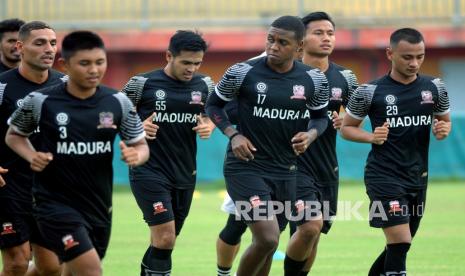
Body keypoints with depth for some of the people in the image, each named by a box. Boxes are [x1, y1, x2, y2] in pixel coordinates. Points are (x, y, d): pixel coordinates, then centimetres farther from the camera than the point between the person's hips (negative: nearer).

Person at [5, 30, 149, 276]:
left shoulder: (118, 103, -2)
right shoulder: (40, 102, -9)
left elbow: (140, 146, 7)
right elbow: (14, 135, 8)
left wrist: (136, 155, -17)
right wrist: (31, 156, -12)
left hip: (99, 206, 5)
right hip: (56, 203, -5)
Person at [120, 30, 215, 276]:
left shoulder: (204, 85, 5)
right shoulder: (142, 84, -9)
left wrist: (208, 127, -5)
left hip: (185, 175, 5)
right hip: (149, 171, -5)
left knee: (163, 243, 13)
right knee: (164, 237, -18)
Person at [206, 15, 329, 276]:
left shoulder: (314, 80, -2)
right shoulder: (242, 73, -10)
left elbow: (321, 116, 14)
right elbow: (214, 104, 4)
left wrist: (310, 135, -8)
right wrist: (233, 135, -11)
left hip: (285, 171, 4)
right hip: (246, 168, -4)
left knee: (267, 244, 14)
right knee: (267, 239, -20)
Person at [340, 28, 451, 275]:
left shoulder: (434, 87, 3)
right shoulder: (370, 92, -7)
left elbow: (445, 121, 18)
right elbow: (346, 128, 4)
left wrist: (443, 130, -6)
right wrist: (371, 137, -16)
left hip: (418, 178, 5)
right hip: (384, 178, -5)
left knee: (398, 246, 15)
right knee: (400, 244, -17)